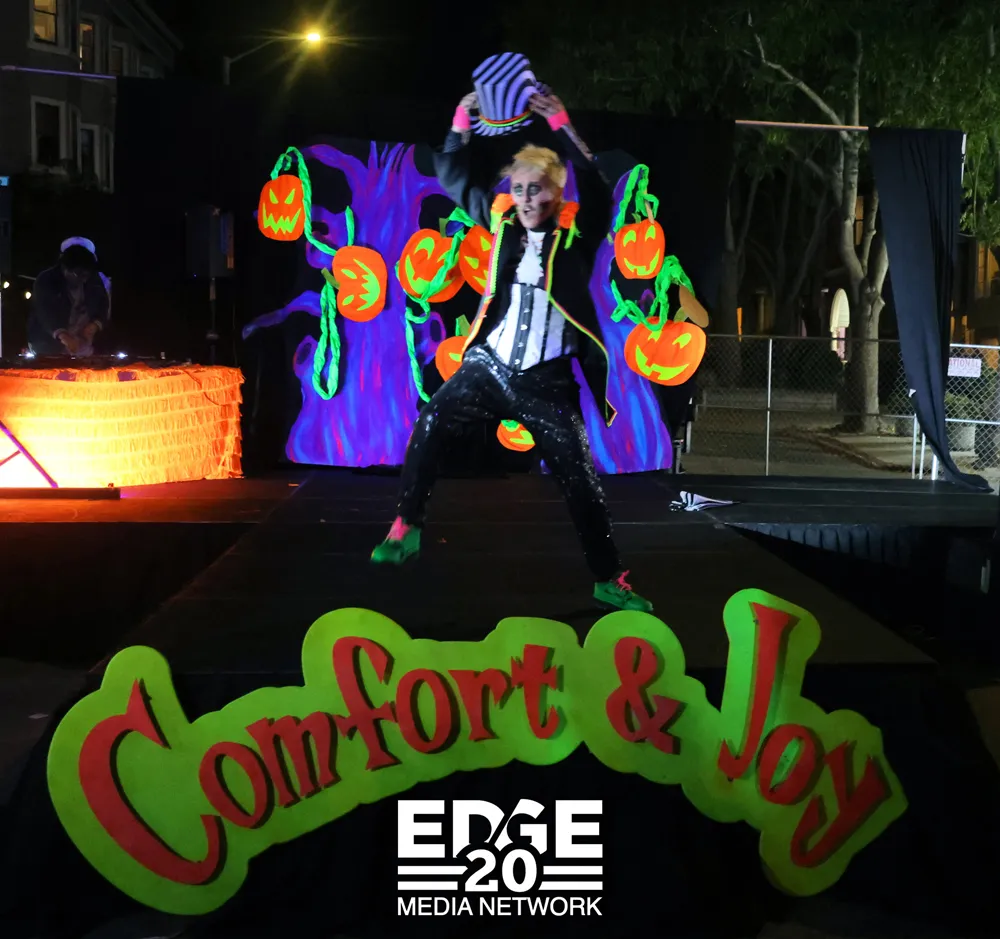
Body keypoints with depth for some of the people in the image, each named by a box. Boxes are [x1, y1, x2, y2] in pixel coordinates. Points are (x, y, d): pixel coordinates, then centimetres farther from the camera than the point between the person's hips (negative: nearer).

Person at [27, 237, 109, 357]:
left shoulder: (94, 281, 0)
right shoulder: (45, 281, -15)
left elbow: (103, 307, 3)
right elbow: (44, 312, -28)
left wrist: (94, 326, -21)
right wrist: (63, 337, -46)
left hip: (83, 349, 4)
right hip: (49, 349, -4)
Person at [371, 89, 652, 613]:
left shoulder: (578, 234, -6)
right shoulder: (504, 221, 3)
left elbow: (597, 190, -24)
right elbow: (452, 177, 9)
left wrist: (561, 126, -31)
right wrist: (461, 123, -4)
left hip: (548, 382, -2)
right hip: (491, 366, 3)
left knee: (581, 481, -1)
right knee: (431, 420, -17)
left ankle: (609, 580, 12)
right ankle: (407, 527, -2)